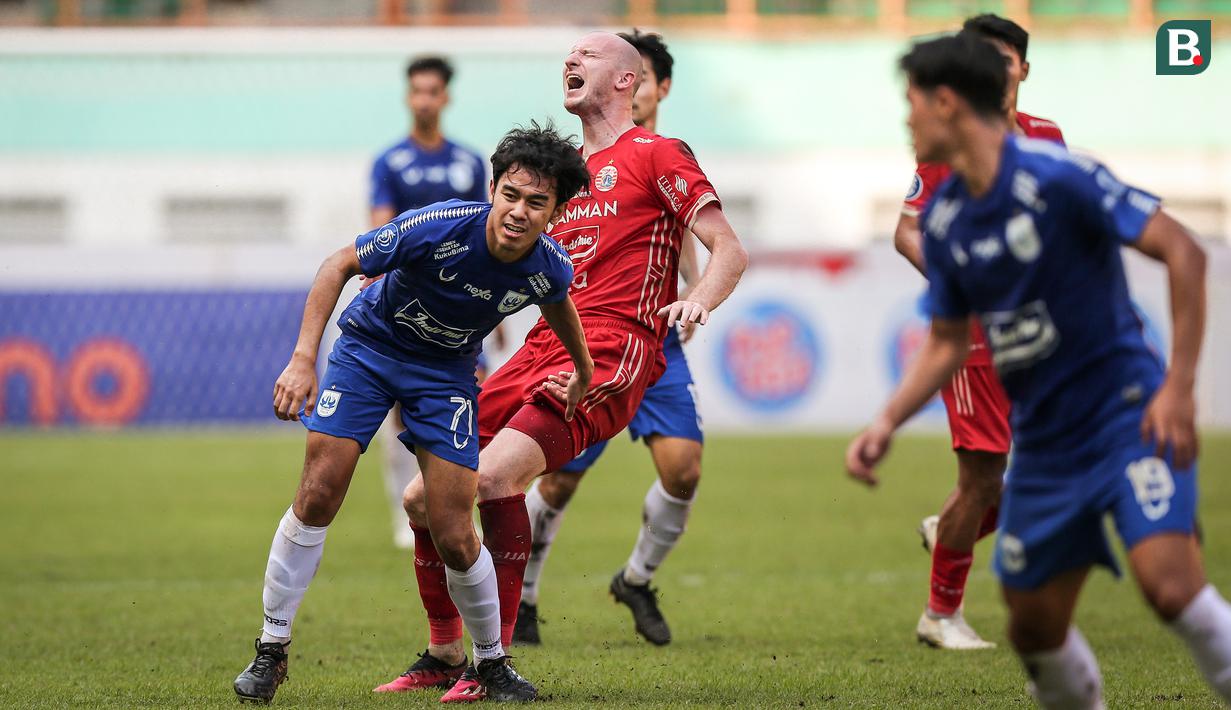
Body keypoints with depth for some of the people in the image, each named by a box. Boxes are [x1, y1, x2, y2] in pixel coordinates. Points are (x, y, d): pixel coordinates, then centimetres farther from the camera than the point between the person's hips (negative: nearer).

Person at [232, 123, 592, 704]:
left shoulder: (550, 268, -18)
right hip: (370, 345, -2)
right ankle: (271, 651, 0)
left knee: (454, 539, -8)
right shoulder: (438, 227, -31)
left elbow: (557, 303, 9)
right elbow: (339, 266, -20)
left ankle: (493, 661, 16)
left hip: (447, 371, 2)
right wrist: (303, 358, -28)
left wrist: (583, 374, 26)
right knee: (317, 496, -13)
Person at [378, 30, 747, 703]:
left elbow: (729, 250, -4)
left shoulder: (656, 155, 4)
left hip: (611, 352, -7)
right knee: (424, 495, -1)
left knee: (495, 475, -28)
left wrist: (699, 298, -24)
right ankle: (444, 654, 17)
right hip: (542, 346, 7)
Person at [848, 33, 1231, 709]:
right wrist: (887, 422, 3)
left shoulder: (1055, 176, -16)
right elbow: (947, 342, 18)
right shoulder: (942, 217, 6)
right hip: (1043, 444, 7)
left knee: (1169, 583, -26)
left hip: (1128, 416, -7)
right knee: (1035, 629, 6)